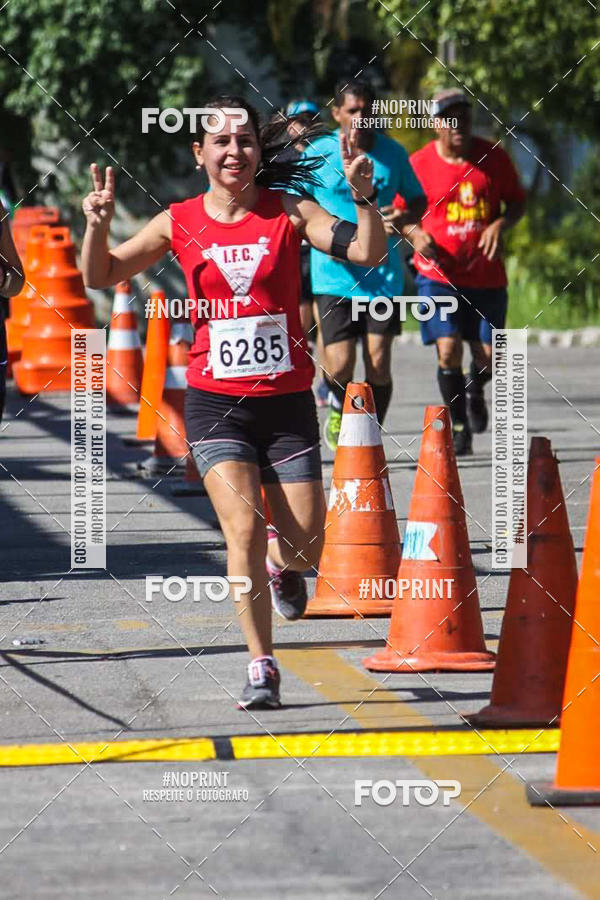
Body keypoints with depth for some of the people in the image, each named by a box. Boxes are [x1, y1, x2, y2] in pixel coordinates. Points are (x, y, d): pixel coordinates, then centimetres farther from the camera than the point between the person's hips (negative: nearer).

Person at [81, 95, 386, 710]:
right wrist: (97, 224, -13)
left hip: (287, 400, 1)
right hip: (216, 402, 0)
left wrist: (363, 196, -28)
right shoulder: (179, 224, 1)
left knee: (304, 547, 2)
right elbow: (100, 278, 5)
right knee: (244, 530, -16)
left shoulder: (287, 212, -2)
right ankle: (261, 666, -5)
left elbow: (366, 252, -11)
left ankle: (281, 565, 41)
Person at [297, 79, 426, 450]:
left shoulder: (392, 153, 5)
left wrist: (407, 216, -7)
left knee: (378, 363, -4)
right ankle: (340, 410, 26)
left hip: (384, 275, 2)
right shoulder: (318, 154, -2)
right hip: (336, 276, -2)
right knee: (340, 367, -9)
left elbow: (418, 198, 17)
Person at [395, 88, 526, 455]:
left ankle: (475, 389, 40)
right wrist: (416, 234, -13)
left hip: (487, 276, 2)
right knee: (448, 351, -16)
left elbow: (518, 202, 9)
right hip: (439, 274, -2)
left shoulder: (493, 157, 0)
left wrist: (500, 224, -11)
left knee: (488, 358, 3)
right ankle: (459, 424, 4)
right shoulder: (419, 163, -3)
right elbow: (402, 212, 7)